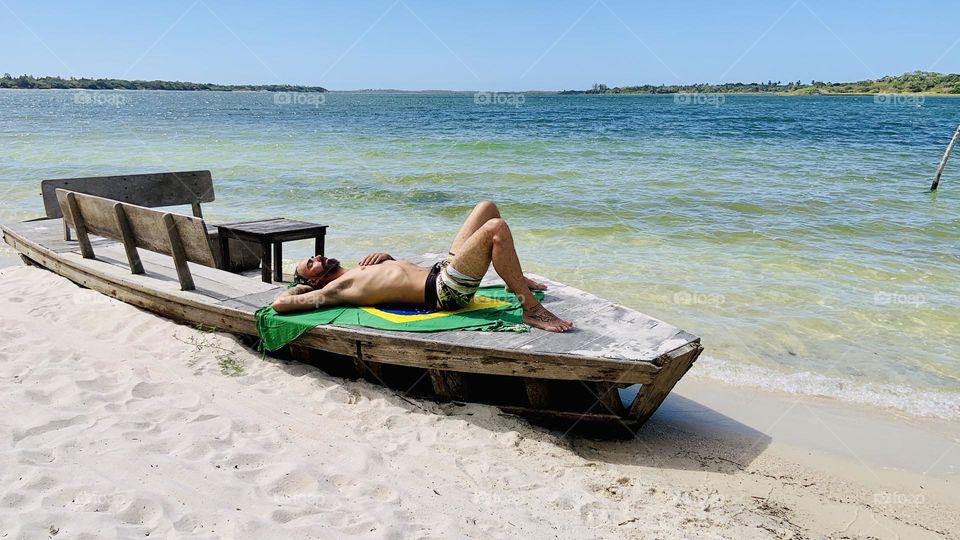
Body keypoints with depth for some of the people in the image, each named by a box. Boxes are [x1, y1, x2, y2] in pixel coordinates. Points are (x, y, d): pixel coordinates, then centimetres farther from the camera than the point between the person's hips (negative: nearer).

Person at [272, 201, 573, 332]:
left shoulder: (353, 272, 22)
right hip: (444, 290, -10)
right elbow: (280, 303, -12)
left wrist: (379, 256, 14)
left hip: (440, 271, 10)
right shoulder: (333, 290, -4)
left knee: (487, 207, 16)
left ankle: (514, 278, 24)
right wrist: (300, 287, 9)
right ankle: (531, 309, -21)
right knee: (496, 228, -27)